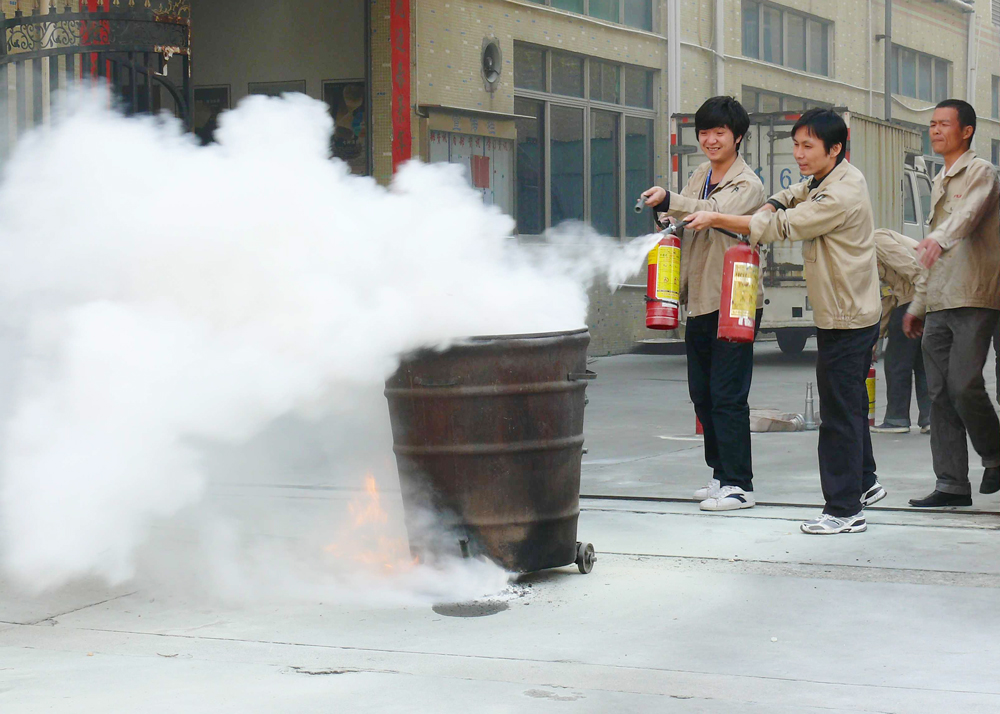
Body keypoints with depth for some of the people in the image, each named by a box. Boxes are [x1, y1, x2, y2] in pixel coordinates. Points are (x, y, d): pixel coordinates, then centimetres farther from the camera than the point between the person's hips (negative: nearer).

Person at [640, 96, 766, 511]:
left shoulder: (747, 185, -10)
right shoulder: (701, 176, 14)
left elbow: (715, 212, -28)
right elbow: (684, 221, 19)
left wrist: (670, 201, -42)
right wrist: (665, 218, -5)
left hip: (734, 302, -8)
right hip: (700, 301, 8)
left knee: (728, 395, -8)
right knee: (702, 394, 13)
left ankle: (739, 484, -3)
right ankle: (722, 474, 24)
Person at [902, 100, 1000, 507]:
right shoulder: (940, 182, 22)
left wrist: (939, 238, -45)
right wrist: (918, 304, 25)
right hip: (939, 305, 8)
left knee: (964, 386, -16)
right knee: (940, 394, 3)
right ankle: (952, 484, 6)